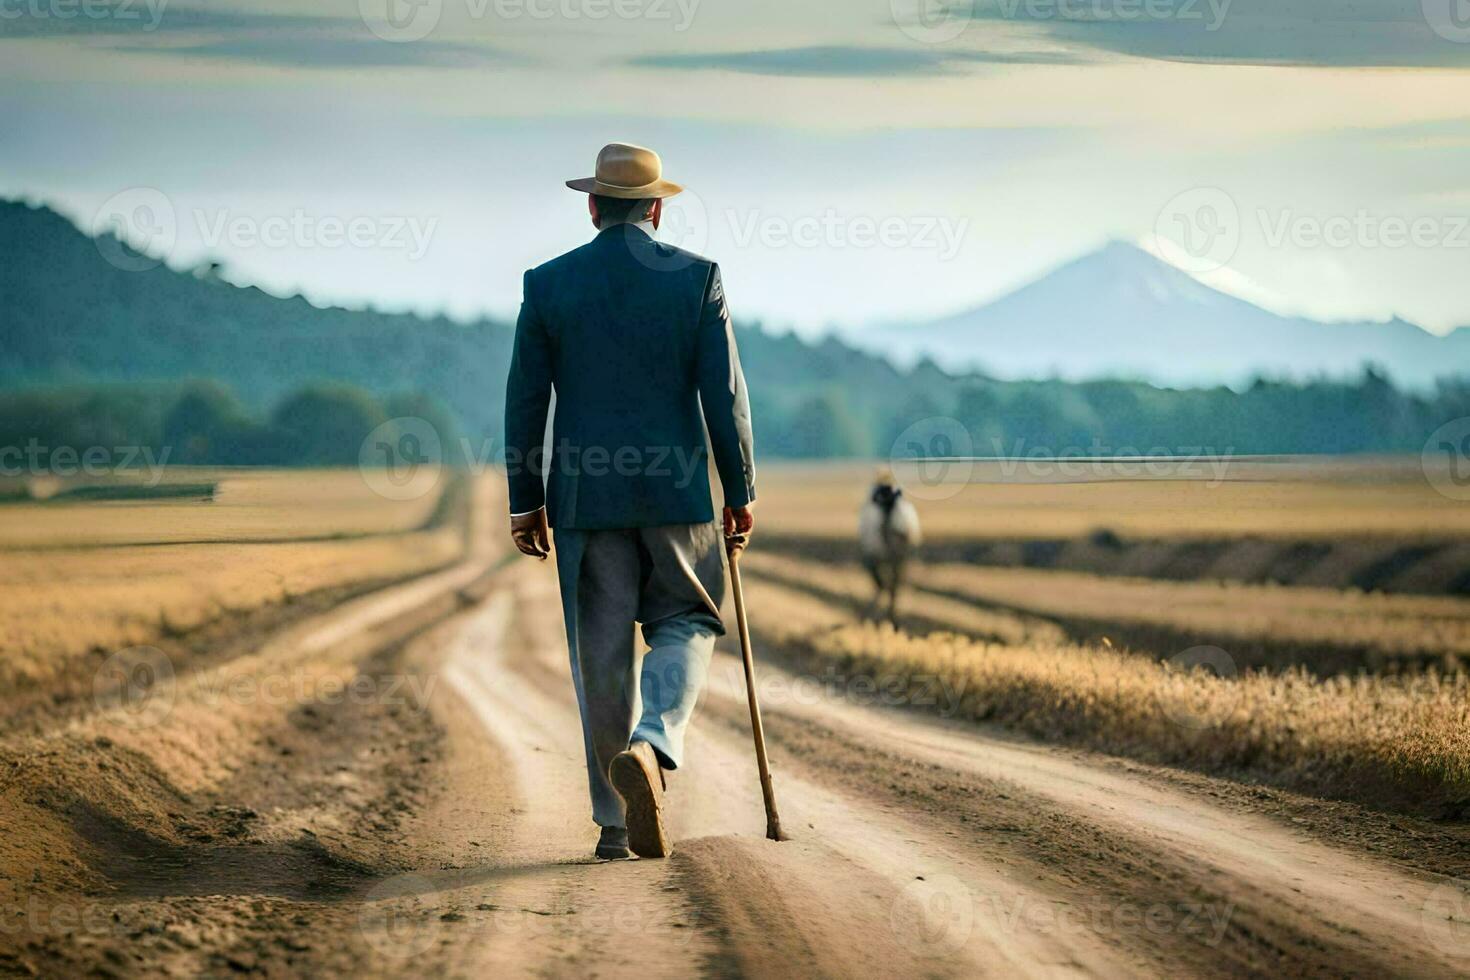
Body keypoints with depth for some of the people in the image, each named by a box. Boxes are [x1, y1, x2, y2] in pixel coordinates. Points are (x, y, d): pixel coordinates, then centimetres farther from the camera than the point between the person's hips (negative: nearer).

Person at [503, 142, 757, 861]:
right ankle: (649, 745, -16)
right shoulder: (697, 277, -2)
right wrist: (740, 495, 3)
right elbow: (724, 395, -5)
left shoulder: (548, 283, 1)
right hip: (676, 487, -1)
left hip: (585, 496, 1)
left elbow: (524, 400, 2)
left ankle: (615, 821, 9)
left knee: (600, 654, 8)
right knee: (684, 628, 13)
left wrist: (526, 501, 10)